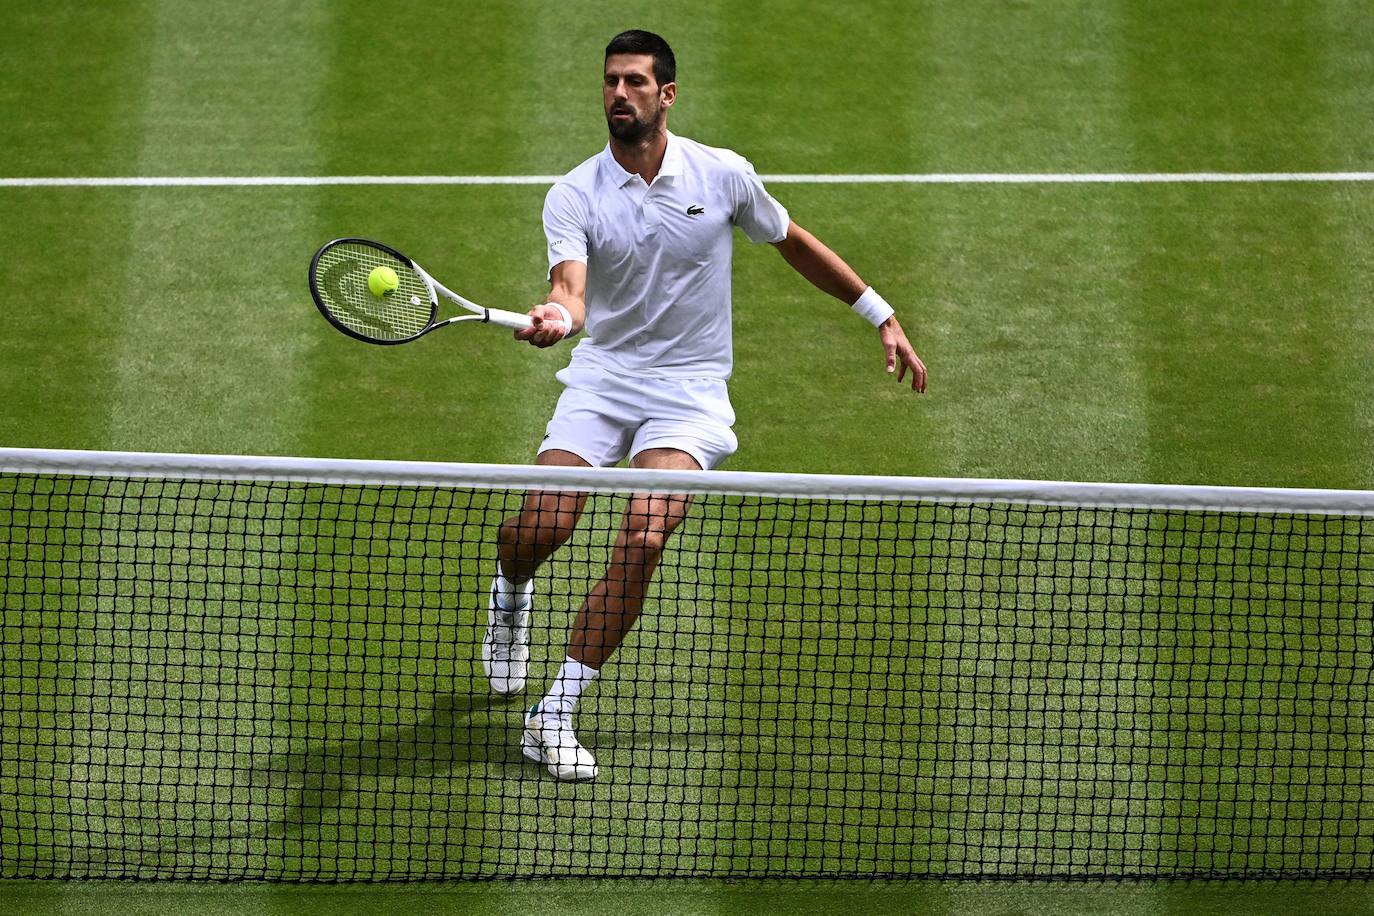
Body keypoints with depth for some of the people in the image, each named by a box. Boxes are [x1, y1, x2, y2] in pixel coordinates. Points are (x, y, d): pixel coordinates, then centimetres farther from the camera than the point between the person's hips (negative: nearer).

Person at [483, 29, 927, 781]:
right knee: (539, 528, -16)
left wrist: (882, 317, 15)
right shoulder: (574, 196, -7)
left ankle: (555, 715, -17)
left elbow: (795, 245, 13)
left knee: (643, 539, -23)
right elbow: (571, 290, -23)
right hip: (601, 378, 1)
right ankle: (511, 598, 26)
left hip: (688, 391, -1)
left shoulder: (723, 176, -3)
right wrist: (557, 316, -48)